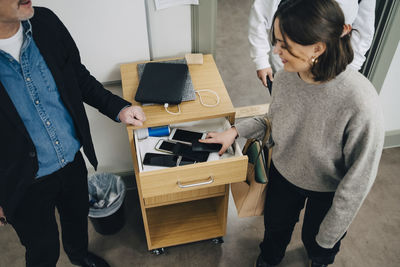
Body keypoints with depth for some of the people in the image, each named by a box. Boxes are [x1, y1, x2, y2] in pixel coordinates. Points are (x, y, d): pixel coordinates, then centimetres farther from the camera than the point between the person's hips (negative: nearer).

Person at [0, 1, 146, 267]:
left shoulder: (45, 22, -13)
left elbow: (80, 77, 4)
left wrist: (119, 108, -5)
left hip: (73, 162, 5)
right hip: (26, 185, -5)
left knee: (78, 217, 32)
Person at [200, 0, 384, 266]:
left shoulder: (360, 103, -38)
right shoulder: (285, 77, -22)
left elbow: (357, 182, -26)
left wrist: (329, 236, -15)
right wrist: (235, 131, -9)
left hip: (328, 191, -3)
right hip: (284, 172, 4)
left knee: (316, 242, 25)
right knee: (276, 226, 28)